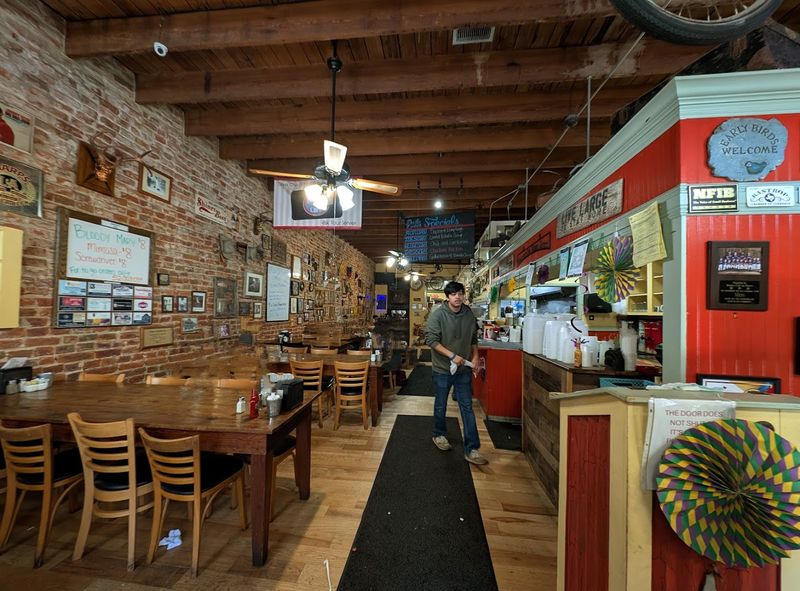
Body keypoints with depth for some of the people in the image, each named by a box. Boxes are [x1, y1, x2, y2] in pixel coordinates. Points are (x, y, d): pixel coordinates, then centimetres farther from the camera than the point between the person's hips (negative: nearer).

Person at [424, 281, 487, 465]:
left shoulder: (469, 314, -1)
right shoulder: (437, 314, -15)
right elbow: (431, 340, -19)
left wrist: (475, 357, 0)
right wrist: (452, 355, -24)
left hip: (464, 369, 3)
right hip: (442, 369, -3)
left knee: (467, 408, 5)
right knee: (441, 405, 15)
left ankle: (471, 449, 13)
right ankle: (439, 435, 39)